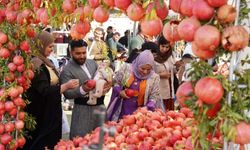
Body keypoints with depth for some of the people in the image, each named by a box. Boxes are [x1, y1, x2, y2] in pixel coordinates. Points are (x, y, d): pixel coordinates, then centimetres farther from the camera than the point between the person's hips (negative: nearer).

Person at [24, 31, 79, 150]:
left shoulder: (45, 62, 8)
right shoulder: (36, 65, -21)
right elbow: (45, 91, -26)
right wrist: (66, 86, -22)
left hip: (50, 111, 9)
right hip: (41, 114, -9)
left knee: (52, 140, 17)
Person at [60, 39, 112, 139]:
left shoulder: (92, 62, 10)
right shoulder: (67, 71, -9)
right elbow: (67, 93, -15)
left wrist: (108, 84, -7)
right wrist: (82, 90, -32)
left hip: (100, 105, 6)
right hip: (83, 109, -6)